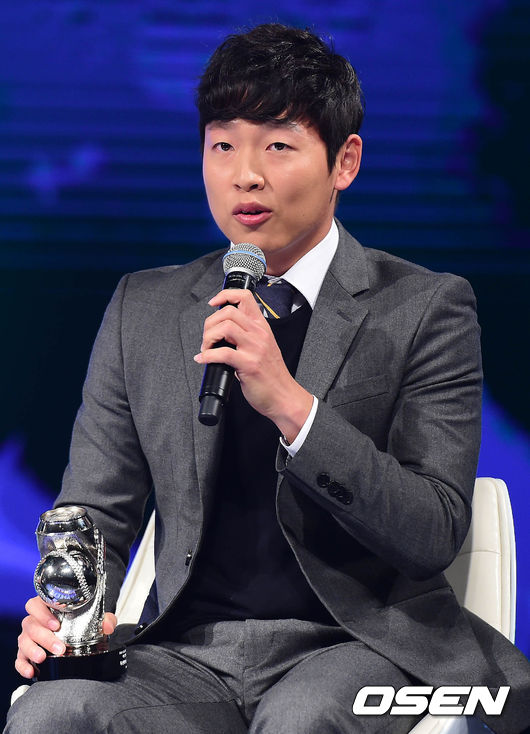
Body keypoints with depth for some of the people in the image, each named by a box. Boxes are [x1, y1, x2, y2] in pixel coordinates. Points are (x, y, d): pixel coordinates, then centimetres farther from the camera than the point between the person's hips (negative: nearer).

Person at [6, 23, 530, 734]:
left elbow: (435, 534, -8)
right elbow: (96, 516, 13)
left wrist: (291, 405, -20)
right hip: (190, 651, 3)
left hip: (360, 645, -3)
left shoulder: (427, 309, 1)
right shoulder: (142, 310, 12)